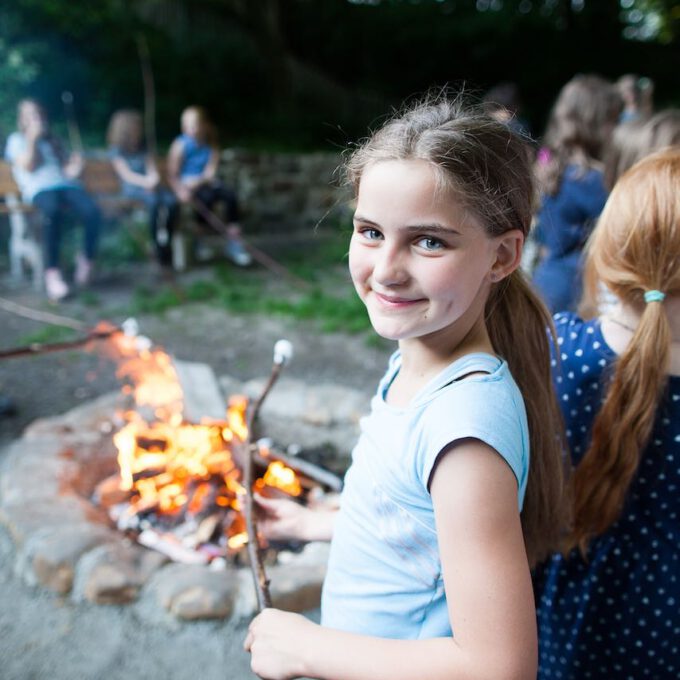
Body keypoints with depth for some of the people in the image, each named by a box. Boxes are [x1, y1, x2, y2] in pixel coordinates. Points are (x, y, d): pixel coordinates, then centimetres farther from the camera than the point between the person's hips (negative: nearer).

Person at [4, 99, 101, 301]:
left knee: (92, 212, -32)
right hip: (40, 189, -4)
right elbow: (28, 166, 4)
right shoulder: (17, 140, 20)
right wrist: (32, 139, -1)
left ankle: (86, 259, -12)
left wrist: (73, 170, 1)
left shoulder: (52, 140, 32)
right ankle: (52, 271, -41)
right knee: (52, 211, -43)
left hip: (66, 184, 4)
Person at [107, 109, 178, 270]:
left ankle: (167, 242, -24)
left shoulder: (143, 148, 17)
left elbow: (153, 169, 8)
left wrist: (153, 179, -17)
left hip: (150, 185, 4)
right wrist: (145, 181, -25)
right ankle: (158, 247, -31)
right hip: (132, 188, -4)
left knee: (172, 201, -30)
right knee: (154, 201, -38)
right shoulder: (117, 150, 5)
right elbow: (127, 175, -7)